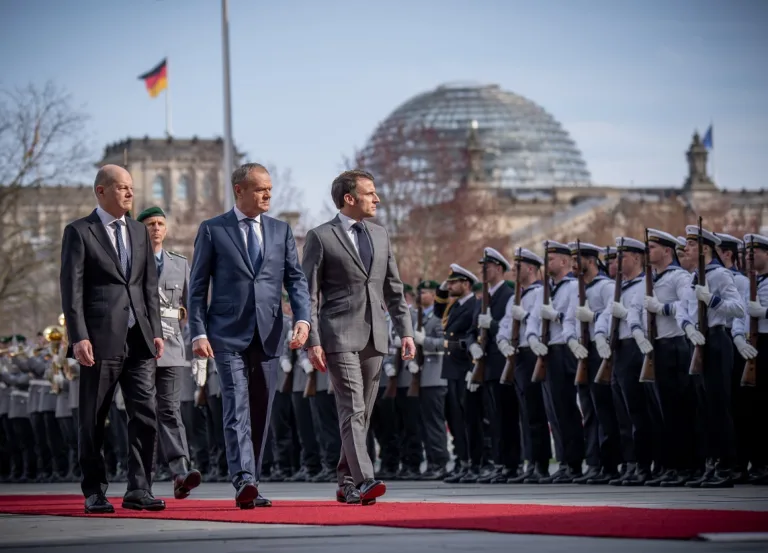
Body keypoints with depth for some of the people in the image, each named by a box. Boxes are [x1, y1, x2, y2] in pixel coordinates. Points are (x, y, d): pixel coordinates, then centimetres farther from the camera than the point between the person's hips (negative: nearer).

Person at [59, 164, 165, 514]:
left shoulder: (139, 232, 17)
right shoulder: (79, 232, 0)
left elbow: (150, 285, 17)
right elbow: (71, 288, -6)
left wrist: (155, 331, 7)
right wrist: (79, 337, -14)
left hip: (138, 339, 5)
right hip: (101, 338, -5)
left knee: (146, 414, -4)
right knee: (93, 420, 2)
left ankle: (139, 489, -2)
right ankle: (94, 493, 9)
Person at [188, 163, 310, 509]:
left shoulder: (281, 230, 13)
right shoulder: (212, 230, 3)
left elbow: (296, 279, 9)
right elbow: (197, 286, 2)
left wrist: (302, 318, -9)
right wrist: (198, 333, -8)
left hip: (268, 336, 4)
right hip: (229, 336, -4)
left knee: (260, 415, 6)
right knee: (237, 410, -15)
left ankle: (251, 485, 13)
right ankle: (244, 482, -25)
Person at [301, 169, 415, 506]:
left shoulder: (380, 236, 16)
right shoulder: (320, 237, -2)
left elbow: (394, 289, 18)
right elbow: (309, 294, -4)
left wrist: (406, 331, 8)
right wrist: (312, 341, -12)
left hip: (374, 337, 6)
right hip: (339, 336, -6)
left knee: (363, 413, 7)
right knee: (352, 409, -15)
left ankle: (346, 485, 15)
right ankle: (364, 481, -23)